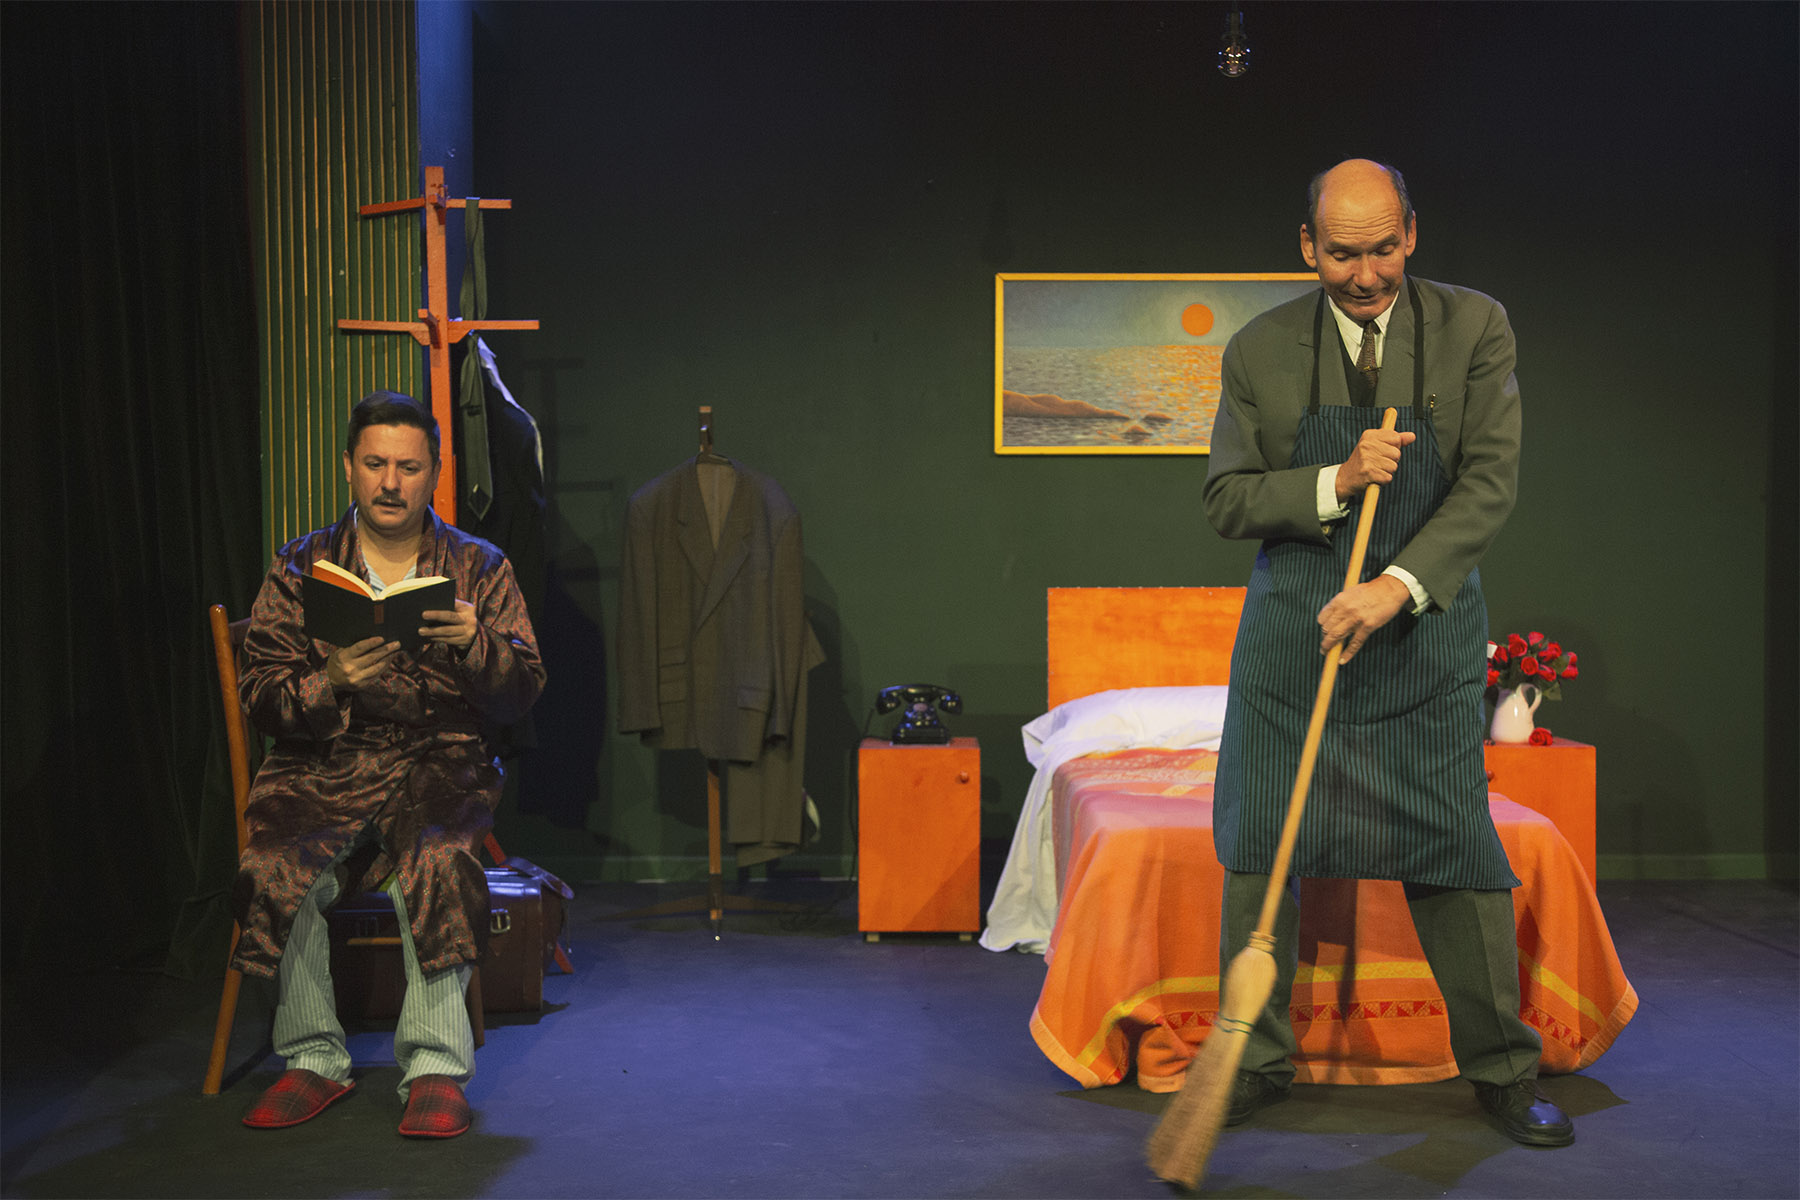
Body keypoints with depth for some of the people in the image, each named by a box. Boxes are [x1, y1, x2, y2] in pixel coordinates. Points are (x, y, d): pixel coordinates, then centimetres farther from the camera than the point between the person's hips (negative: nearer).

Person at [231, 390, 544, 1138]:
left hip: (440, 762, -1)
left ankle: (436, 1065, -23)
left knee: (435, 859, -33)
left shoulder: (479, 568, 11)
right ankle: (313, 1057, -10)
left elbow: (523, 692, 3)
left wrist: (475, 646, -18)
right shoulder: (300, 570, 11)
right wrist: (330, 682, -18)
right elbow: (261, 697, 3)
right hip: (322, 767, 1)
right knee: (278, 868, -28)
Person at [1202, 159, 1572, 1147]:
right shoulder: (1260, 349, 1)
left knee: (1455, 850, 2)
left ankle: (1500, 1068, 20)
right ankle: (1258, 1062, 19)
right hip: (1290, 629, 1)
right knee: (1259, 849, 4)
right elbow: (1225, 499, 1)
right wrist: (1337, 482, -16)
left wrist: (1398, 585, -22)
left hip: (1424, 629, -1)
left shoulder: (1475, 328, -2)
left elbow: (1491, 483, -9)